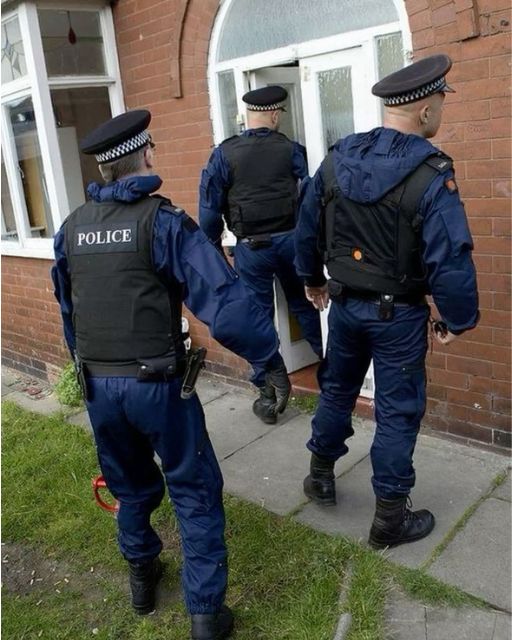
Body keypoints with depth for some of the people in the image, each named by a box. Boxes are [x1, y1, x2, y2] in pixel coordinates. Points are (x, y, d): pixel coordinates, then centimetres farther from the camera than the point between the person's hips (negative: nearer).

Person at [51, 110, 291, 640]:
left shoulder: (72, 228, 7)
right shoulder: (162, 220, -11)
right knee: (196, 495, 9)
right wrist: (269, 361, -13)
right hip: (155, 383, -5)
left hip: (96, 385, 6)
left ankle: (142, 577, 43)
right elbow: (223, 298, -20)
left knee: (131, 486, 25)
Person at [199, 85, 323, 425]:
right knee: (303, 304, 21)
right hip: (290, 240, 1)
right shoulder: (291, 149, -2)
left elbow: (210, 207, -5)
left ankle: (268, 397, 13)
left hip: (251, 247, -1)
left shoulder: (224, 154, -5)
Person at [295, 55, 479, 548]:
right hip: (397, 312, -5)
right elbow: (450, 260, -21)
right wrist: (457, 320, -6)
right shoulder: (431, 176, -20)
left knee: (336, 389, 23)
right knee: (397, 410, 9)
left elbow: (306, 229, 6)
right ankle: (390, 518, 21)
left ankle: (320, 476, 41)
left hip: (344, 303, 5)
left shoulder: (336, 159, -3)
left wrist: (312, 278, 21)